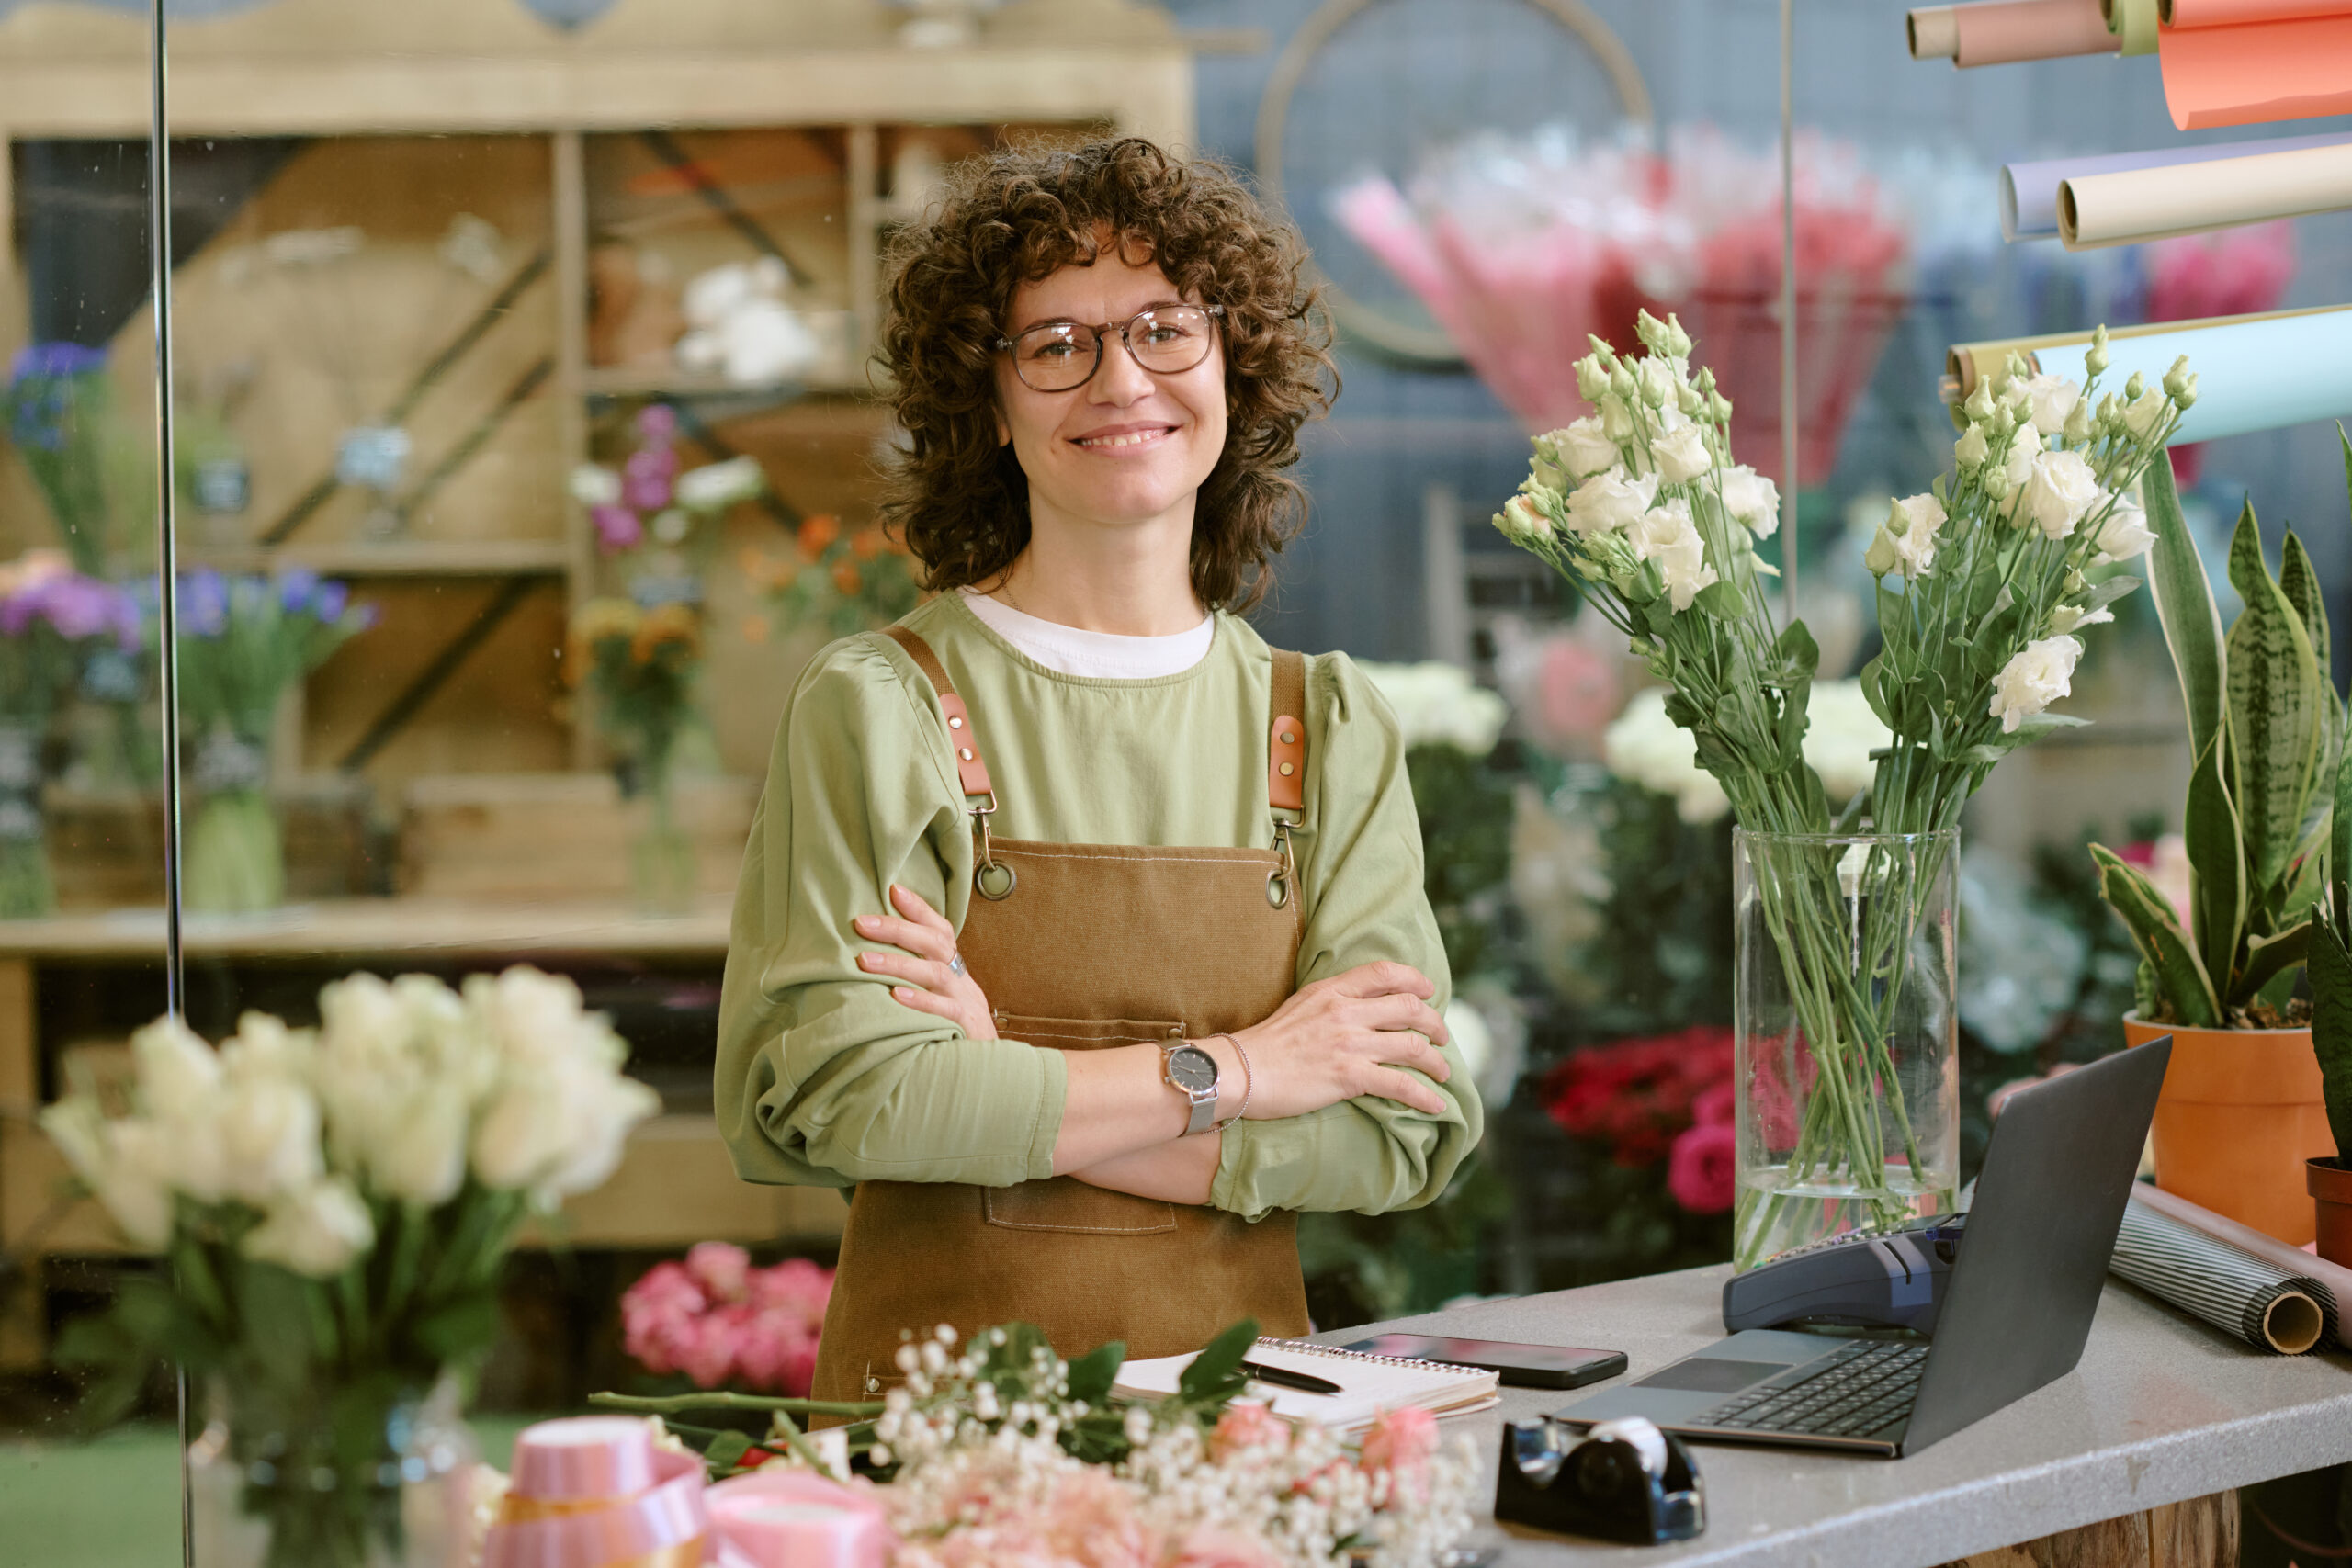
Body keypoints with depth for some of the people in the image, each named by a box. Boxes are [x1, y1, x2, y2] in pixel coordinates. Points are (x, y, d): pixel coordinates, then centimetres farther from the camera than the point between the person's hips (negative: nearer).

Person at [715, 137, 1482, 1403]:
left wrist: (1009, 1095, -9)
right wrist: (1228, 1072, -6)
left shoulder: (1329, 726, 10)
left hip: (1238, 1398, 3)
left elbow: (1400, 1131, 0)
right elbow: (820, 1097, -11)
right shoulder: (876, 707, 0)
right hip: (938, 1410, -3)